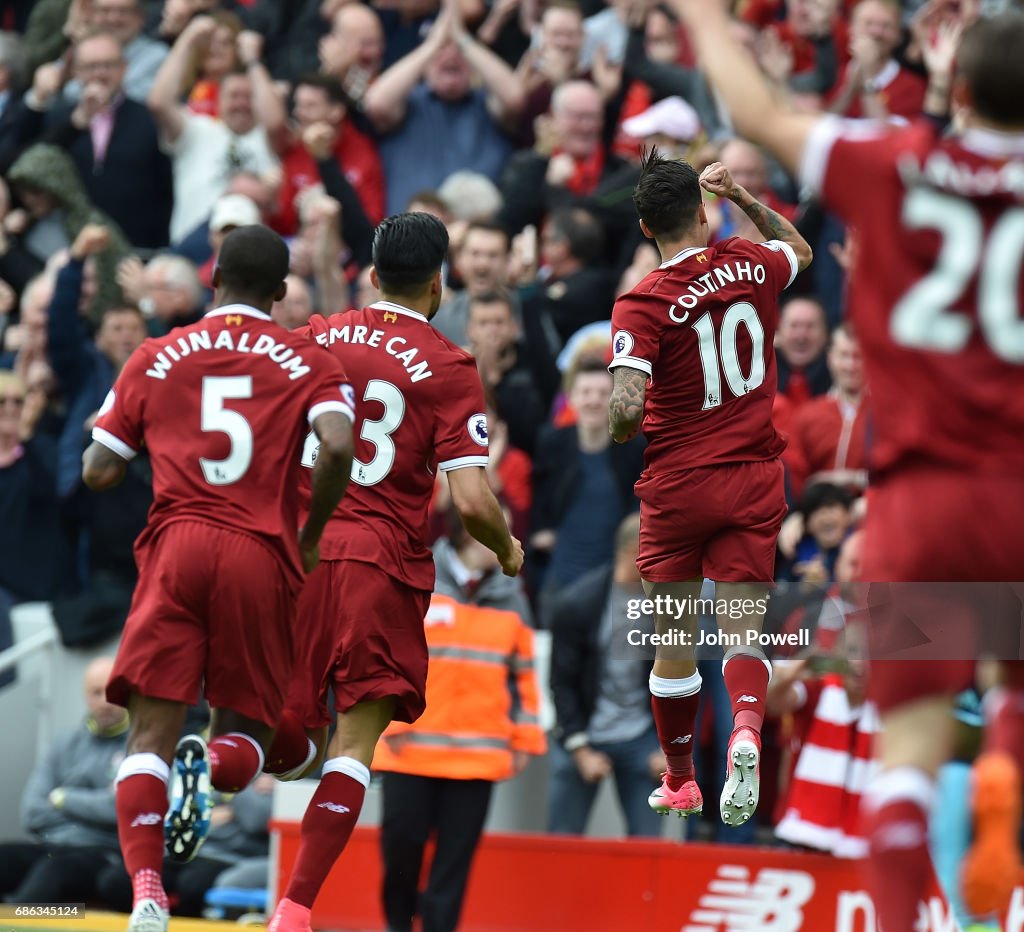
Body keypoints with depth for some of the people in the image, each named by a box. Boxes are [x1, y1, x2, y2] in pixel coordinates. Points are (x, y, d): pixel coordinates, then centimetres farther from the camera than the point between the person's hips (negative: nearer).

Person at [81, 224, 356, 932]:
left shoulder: (157, 358, 13)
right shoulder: (308, 363, 8)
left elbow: (98, 474, 11)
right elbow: (338, 449, -11)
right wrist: (309, 537, 3)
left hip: (175, 550, 0)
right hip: (262, 557, 0)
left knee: (152, 734, -1)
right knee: (248, 731, 13)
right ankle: (212, 768, -25)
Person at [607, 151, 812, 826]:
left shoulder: (642, 304, -14)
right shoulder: (751, 265, -2)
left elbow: (627, 409, -23)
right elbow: (801, 250, 24)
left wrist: (619, 432, -2)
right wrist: (743, 196, 23)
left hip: (678, 485, -2)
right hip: (755, 480, 2)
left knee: (674, 639, 11)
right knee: (744, 629, 0)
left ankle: (680, 782, 24)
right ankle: (746, 729, -29)